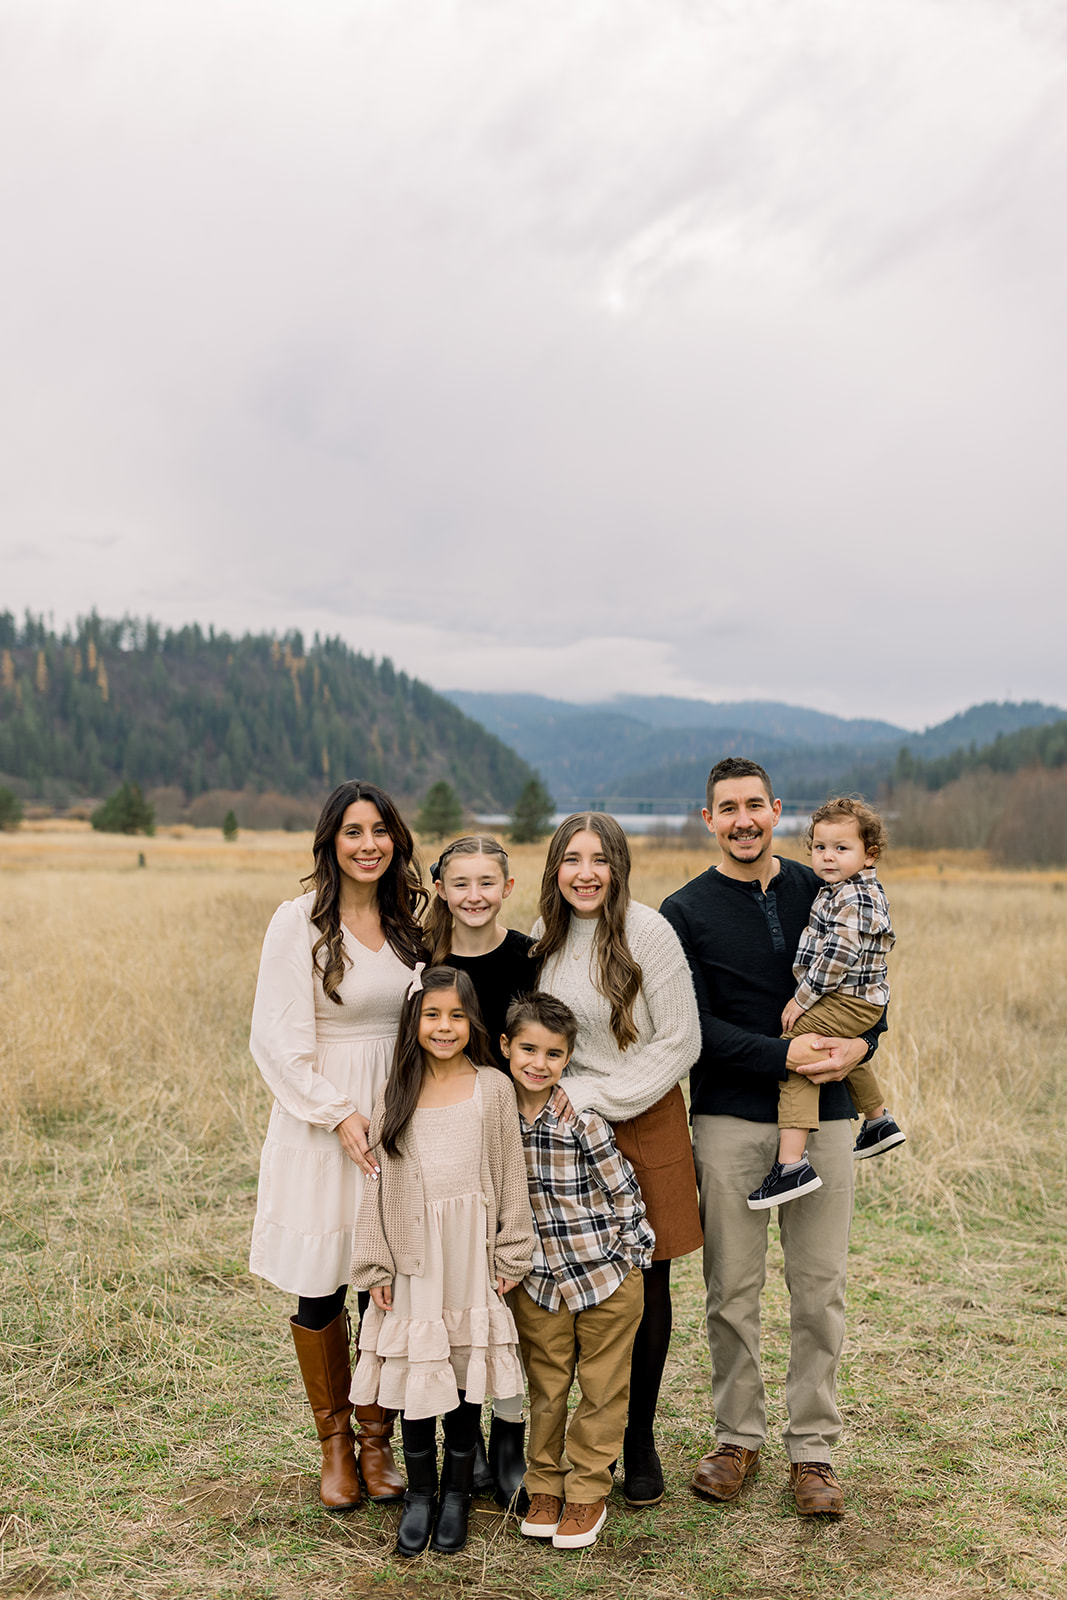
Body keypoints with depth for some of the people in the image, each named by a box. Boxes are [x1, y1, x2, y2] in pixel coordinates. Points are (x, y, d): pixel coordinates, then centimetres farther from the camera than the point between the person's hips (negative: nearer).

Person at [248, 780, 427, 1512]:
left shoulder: (411, 918, 6)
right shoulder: (300, 920, -8)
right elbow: (279, 1036, -10)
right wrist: (339, 1114, -14)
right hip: (321, 1121, -3)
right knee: (321, 1290, 5)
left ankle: (378, 1439, 23)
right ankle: (335, 1442, 25)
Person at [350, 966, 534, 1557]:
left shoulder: (492, 1088, -1)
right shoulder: (396, 1093, 2)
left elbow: (510, 1177, 2)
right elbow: (380, 1183, 4)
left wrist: (510, 1257, 0)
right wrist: (375, 1265, 2)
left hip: (472, 1254, -1)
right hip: (413, 1255, 1)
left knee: (466, 1371, 7)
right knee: (413, 1372, 5)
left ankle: (456, 1493, 24)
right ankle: (419, 1492, 24)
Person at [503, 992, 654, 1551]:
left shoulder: (582, 1118, -17)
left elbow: (622, 1191, -9)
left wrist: (631, 1257, -5)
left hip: (606, 1274, -3)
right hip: (538, 1280, 3)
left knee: (602, 1388, 9)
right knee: (545, 1386, 14)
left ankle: (587, 1494, 23)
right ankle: (545, 1488, 30)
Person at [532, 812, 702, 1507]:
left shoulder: (647, 931, -11)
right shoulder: (547, 935, 5)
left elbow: (680, 1042, -11)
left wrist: (596, 1098, -13)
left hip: (643, 1120, -4)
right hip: (570, 1122, 4)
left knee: (646, 1285, 4)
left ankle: (641, 1442, 18)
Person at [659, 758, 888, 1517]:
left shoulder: (823, 892, 9)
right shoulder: (686, 911, 0)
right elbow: (693, 1023, -7)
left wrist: (861, 1043, -10)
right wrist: (782, 1053, -18)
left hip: (822, 1118, 2)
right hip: (729, 1119, -1)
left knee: (820, 1289, 4)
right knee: (733, 1290, 5)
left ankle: (813, 1447, 18)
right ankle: (738, 1437, 22)